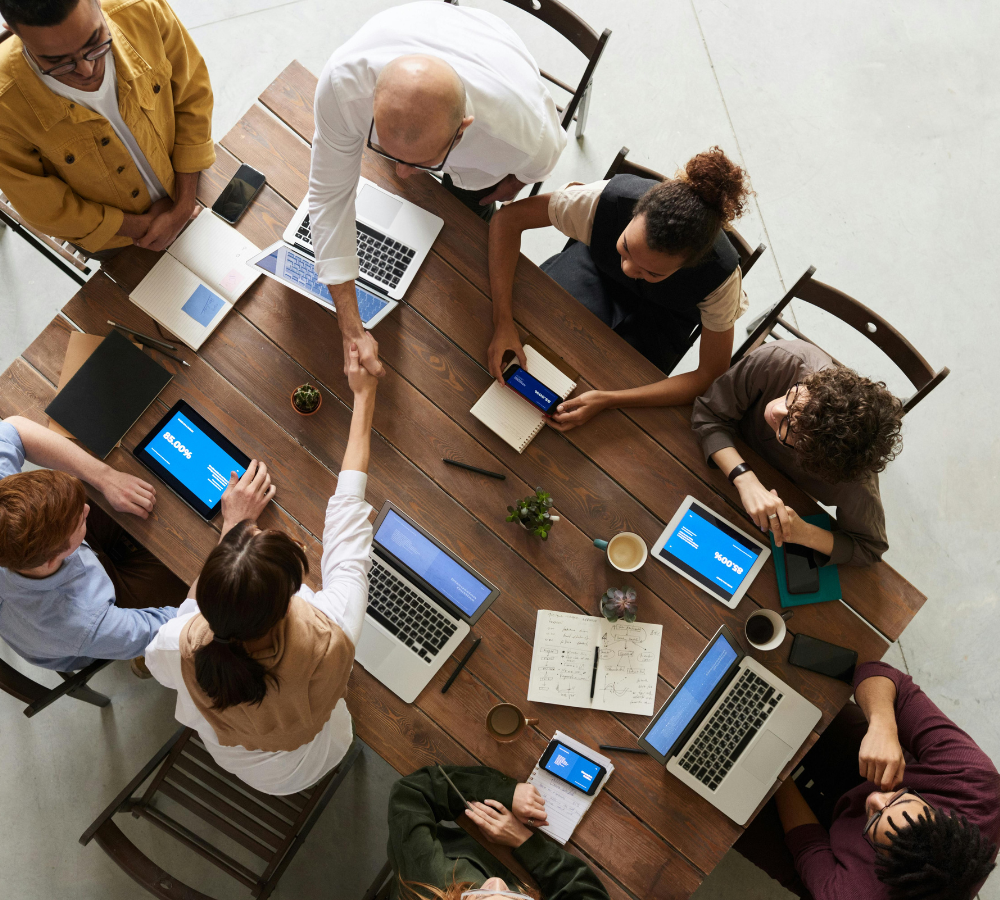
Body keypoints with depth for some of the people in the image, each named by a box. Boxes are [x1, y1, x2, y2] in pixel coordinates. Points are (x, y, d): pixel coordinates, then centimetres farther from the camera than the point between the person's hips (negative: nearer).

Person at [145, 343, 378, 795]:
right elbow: (347, 518, -30)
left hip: (230, 759, 1)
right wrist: (364, 396, -17)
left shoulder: (181, 648, -41)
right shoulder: (329, 639, -45)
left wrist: (233, 526, -12)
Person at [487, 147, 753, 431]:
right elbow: (508, 218, -29)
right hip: (597, 267, 1)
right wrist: (503, 323, -40)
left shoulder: (721, 275, -38)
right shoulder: (608, 199, -39)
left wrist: (608, 400, -40)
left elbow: (712, 376, -29)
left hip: (661, 314, -1)